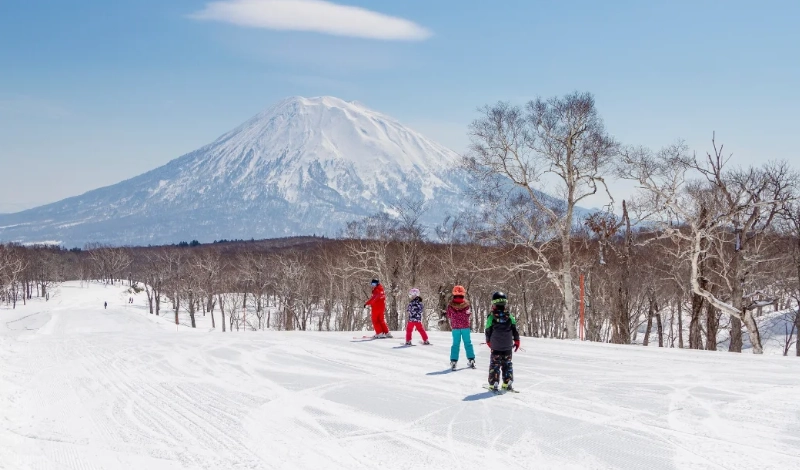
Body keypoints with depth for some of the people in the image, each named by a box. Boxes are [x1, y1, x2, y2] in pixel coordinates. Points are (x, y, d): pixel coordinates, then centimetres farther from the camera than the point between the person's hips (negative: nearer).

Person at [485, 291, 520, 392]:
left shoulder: (491, 317, -8)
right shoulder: (509, 317, -6)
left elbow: (488, 331, 0)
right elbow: (515, 329, 2)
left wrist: (489, 342, 14)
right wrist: (516, 341, 12)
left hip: (495, 346, -1)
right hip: (508, 346, 1)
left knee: (495, 365, 5)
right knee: (507, 364, 10)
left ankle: (493, 384, 6)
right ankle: (507, 384, 10)